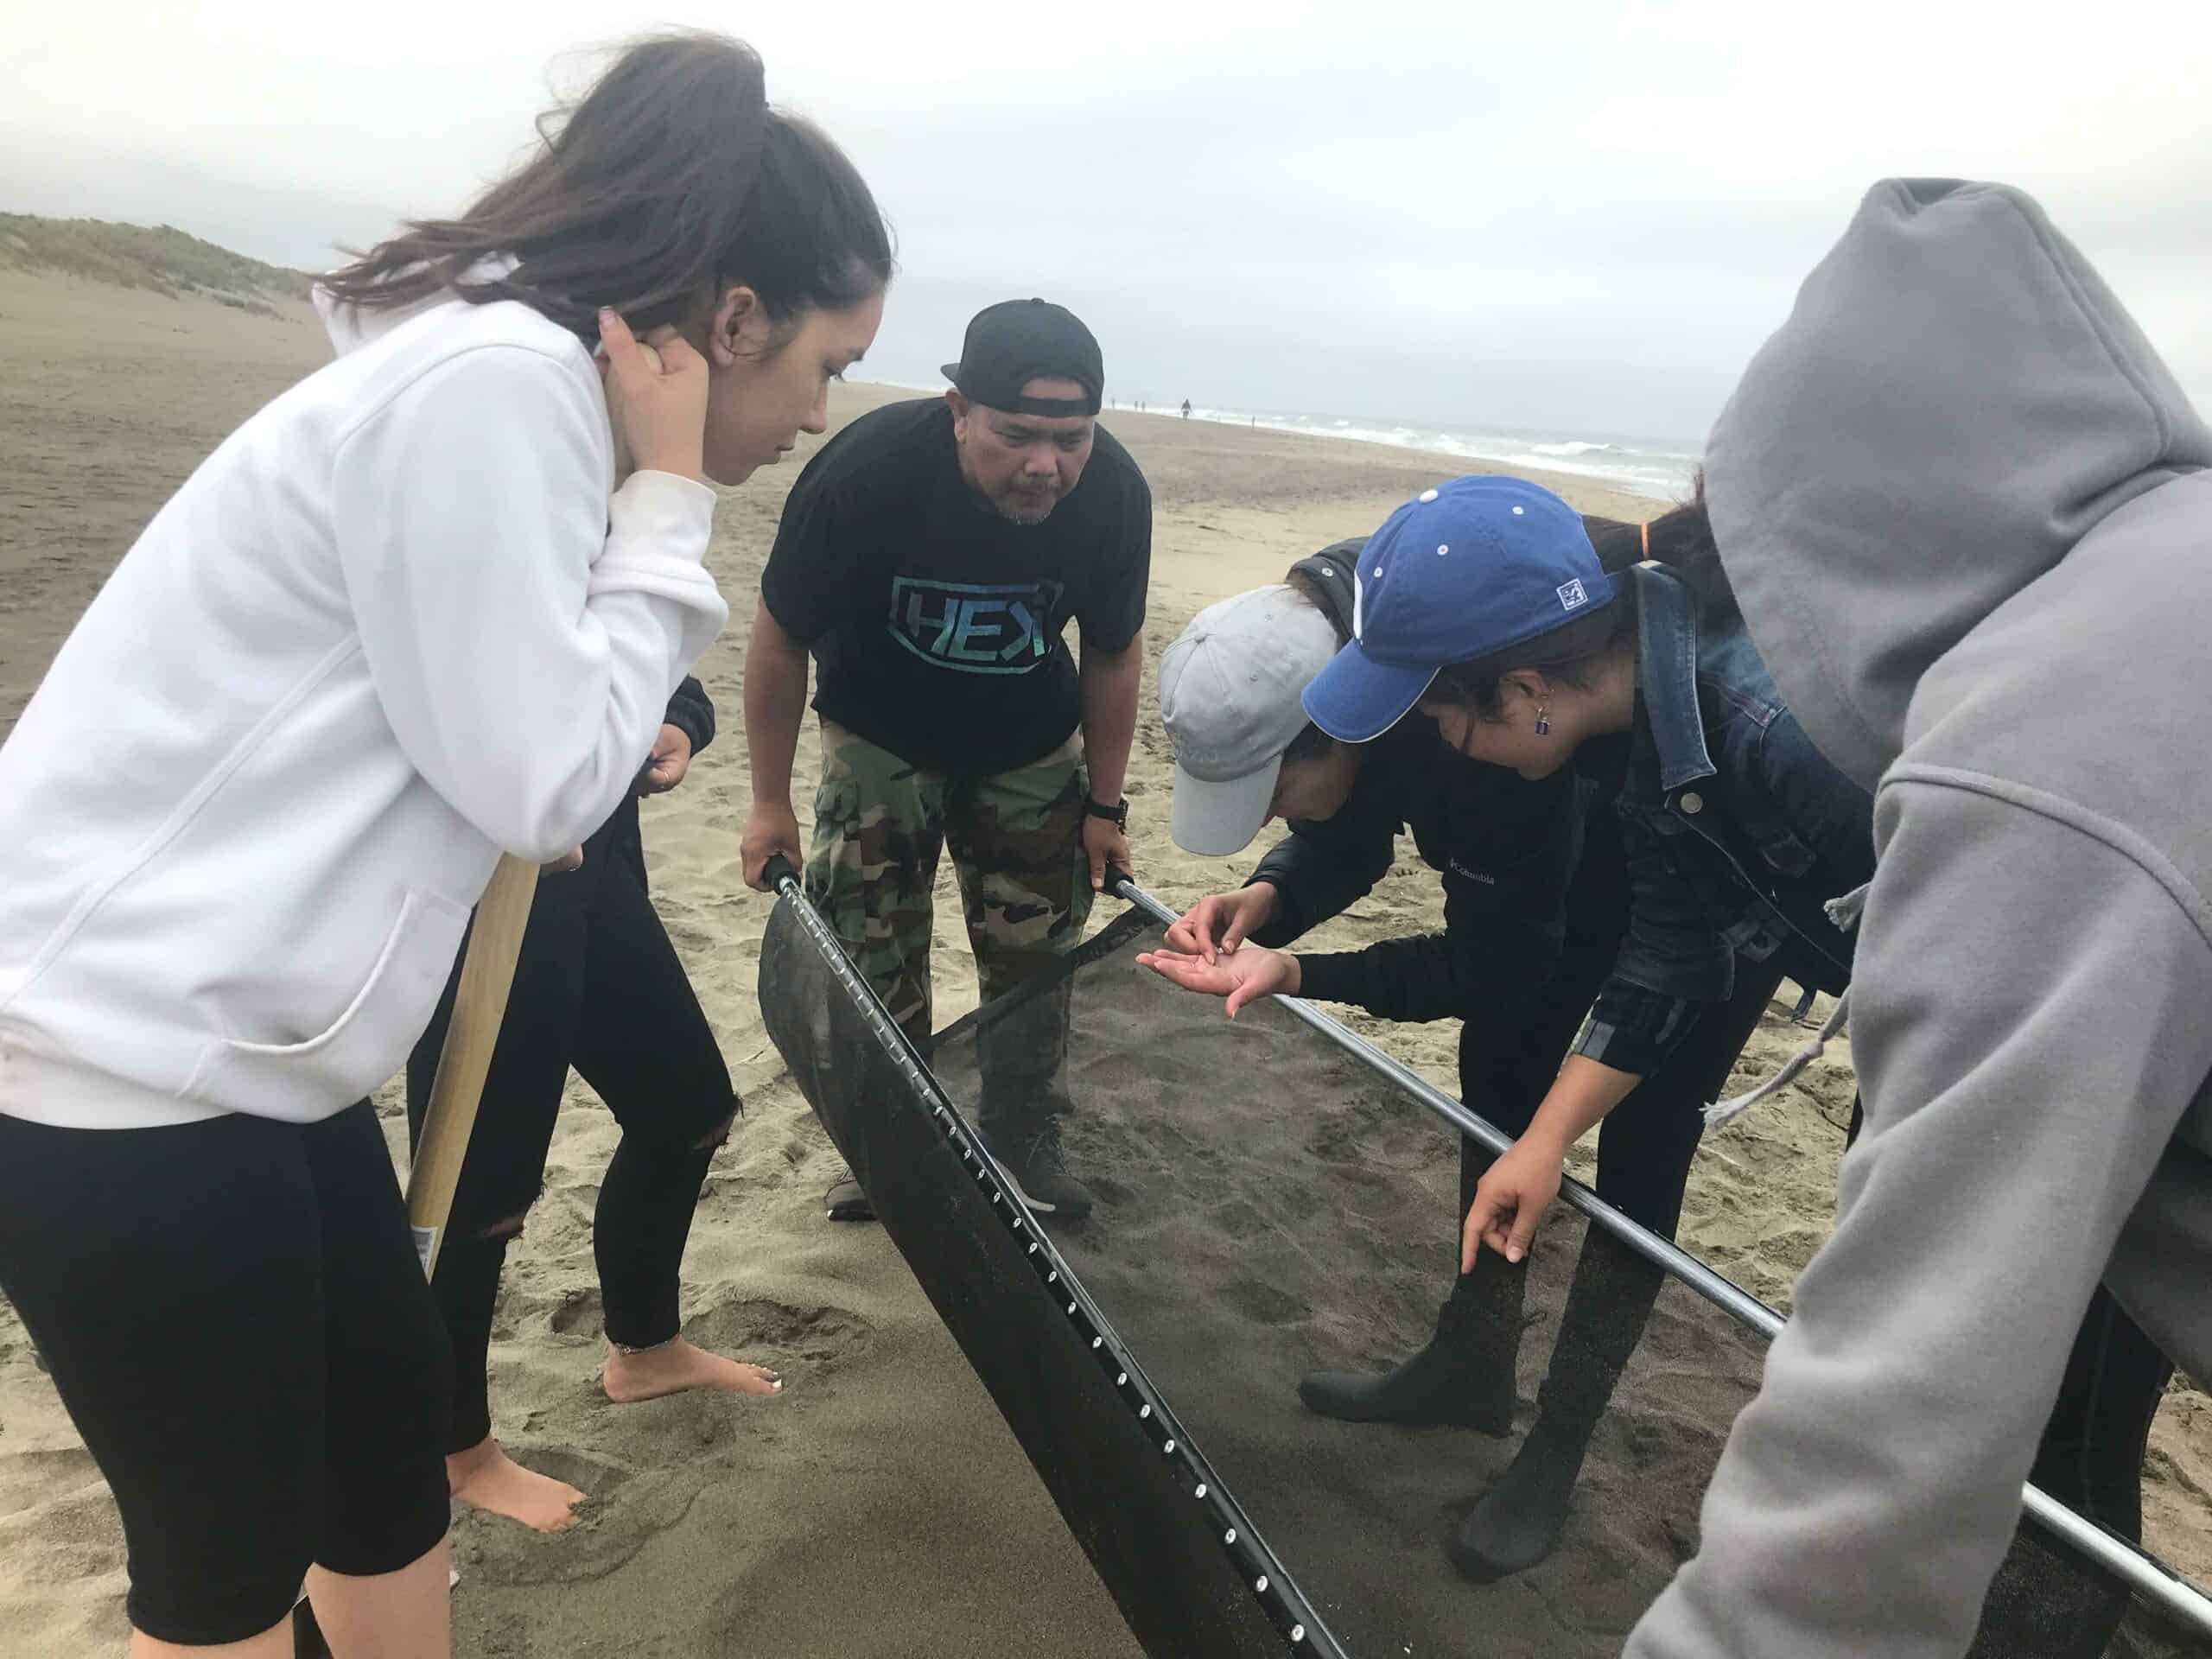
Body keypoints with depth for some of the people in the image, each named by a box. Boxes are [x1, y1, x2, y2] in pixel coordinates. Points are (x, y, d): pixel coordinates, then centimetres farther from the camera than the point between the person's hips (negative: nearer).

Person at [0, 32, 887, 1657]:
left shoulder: (512, 377, 10)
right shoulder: (493, 388, -21)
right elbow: (542, 781, -19)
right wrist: (666, 501, -13)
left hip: (216, 1033, 10)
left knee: (395, 1436, 21)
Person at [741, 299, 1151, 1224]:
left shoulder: (1115, 493, -25)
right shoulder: (863, 473, -33)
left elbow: (1112, 655, -7)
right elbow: (782, 636, -18)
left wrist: (1105, 806, -2)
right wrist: (770, 801, -12)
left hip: (1030, 748, 2)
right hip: (881, 739, -1)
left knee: (1033, 956, 4)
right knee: (871, 953, -1)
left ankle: (1023, 1144, 22)